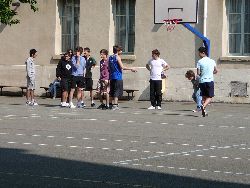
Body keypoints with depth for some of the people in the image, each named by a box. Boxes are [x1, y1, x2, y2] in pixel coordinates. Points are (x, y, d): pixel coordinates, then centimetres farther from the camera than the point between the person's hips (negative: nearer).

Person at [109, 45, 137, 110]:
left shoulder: (110, 57, 13)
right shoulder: (117, 57, -10)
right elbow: (122, 67, -16)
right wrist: (131, 69, -9)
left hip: (112, 76, 8)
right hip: (118, 77, -8)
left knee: (112, 91, 13)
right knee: (117, 91, -7)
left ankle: (112, 104, 16)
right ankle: (115, 105, -14)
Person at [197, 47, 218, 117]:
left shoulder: (199, 62, -4)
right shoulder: (212, 61, 6)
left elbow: (198, 73, -6)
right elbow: (216, 71, 13)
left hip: (202, 81, 0)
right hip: (210, 81, 0)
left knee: (204, 96, 13)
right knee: (210, 97, 2)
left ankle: (204, 111, 13)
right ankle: (204, 106, -24)